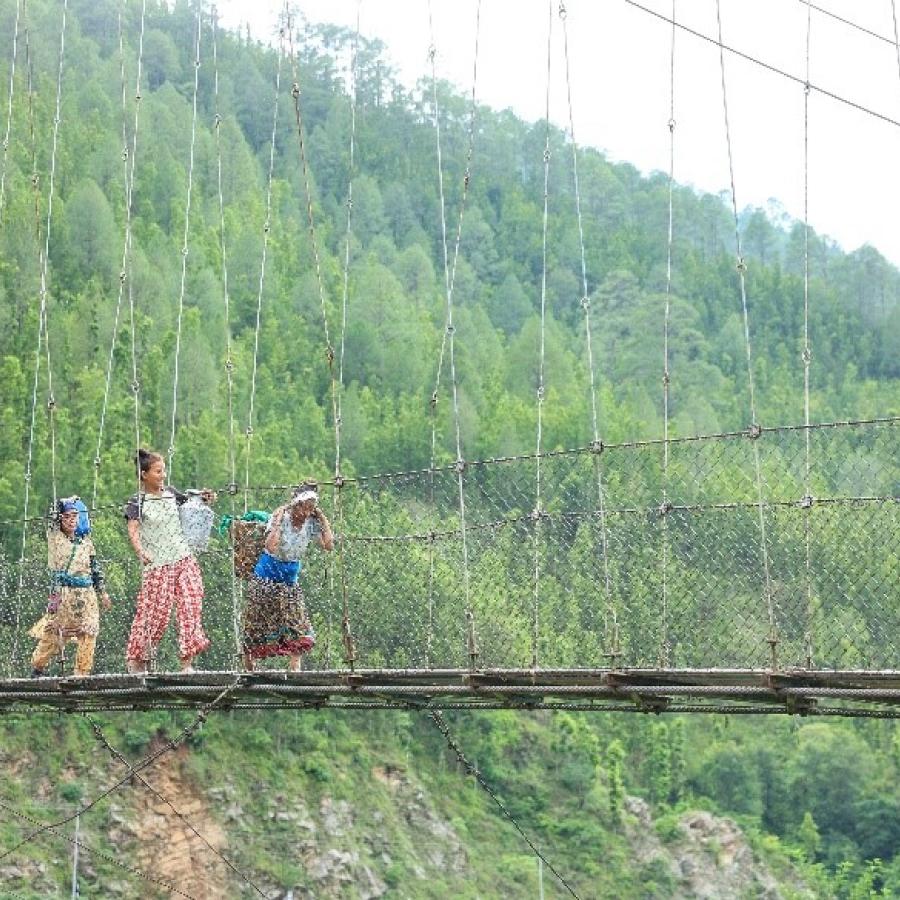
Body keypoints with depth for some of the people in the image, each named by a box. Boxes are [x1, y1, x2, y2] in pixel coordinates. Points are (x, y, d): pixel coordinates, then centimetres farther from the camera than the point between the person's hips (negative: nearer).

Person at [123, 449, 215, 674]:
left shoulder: (171, 493, 10)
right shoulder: (137, 502, -5)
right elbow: (132, 530, -17)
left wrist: (207, 498, -4)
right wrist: (141, 552, -35)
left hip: (184, 559, 5)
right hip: (157, 565, -5)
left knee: (190, 607, -3)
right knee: (154, 613, -4)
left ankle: (187, 660, -1)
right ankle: (135, 659, 11)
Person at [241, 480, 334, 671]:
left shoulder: (311, 523, -5)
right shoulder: (280, 518, -19)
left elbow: (329, 545, -14)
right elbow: (271, 546, -33)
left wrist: (323, 520, -12)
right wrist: (278, 520, -30)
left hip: (290, 578, 4)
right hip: (267, 576, -4)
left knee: (296, 620, -7)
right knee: (259, 620, 2)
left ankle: (294, 666, -5)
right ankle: (248, 667, 14)